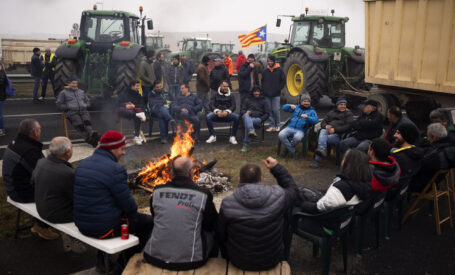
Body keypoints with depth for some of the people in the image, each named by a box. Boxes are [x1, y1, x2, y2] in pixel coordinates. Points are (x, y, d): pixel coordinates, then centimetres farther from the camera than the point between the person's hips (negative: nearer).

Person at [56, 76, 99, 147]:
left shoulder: (81, 92, 32)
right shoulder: (63, 92, 20)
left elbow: (88, 101, 37)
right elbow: (59, 105, 13)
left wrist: (85, 106, 14)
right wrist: (68, 107, -2)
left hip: (83, 111, 3)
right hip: (72, 112, -3)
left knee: (87, 121, -33)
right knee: (79, 125, -32)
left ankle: (92, 133, -58)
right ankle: (88, 138, -51)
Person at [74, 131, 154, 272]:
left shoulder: (83, 164, 5)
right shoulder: (115, 169, -21)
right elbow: (129, 206, -17)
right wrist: (134, 207, 7)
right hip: (104, 228, -8)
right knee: (149, 222, 8)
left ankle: (102, 260, 33)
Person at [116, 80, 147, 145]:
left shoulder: (139, 96, 24)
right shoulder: (124, 94, 18)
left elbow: (142, 105, 11)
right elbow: (118, 104, 5)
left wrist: (134, 106, -10)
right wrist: (126, 106, -14)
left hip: (133, 111, 0)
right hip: (125, 112, 0)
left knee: (137, 117, -37)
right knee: (119, 110, -39)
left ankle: (136, 136, -41)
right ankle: (138, 114, -47)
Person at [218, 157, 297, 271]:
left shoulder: (227, 204, -21)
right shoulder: (279, 197, -21)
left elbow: (221, 236, -5)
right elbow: (292, 189, 4)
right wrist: (277, 168, 6)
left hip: (238, 262, 0)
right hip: (272, 261, 1)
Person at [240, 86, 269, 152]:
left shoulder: (263, 101, 24)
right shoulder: (248, 100, 28)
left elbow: (267, 114, 16)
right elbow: (242, 111, 21)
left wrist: (260, 120, -5)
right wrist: (245, 112, -6)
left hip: (258, 119, -1)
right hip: (248, 117, 1)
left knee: (247, 122, -40)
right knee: (246, 115, -42)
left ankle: (246, 145, -47)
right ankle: (251, 130, -69)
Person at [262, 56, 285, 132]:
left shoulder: (279, 70, 1)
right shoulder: (265, 71, 10)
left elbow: (283, 81, 4)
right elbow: (262, 81, 19)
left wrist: (278, 89, -3)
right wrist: (264, 89, 7)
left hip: (276, 95, -3)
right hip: (267, 95, 3)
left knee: (276, 110, -6)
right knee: (269, 110, 3)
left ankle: (277, 125, 9)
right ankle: (271, 125, 11)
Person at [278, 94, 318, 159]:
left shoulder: (312, 111, 12)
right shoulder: (296, 108, 20)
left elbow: (315, 120, -6)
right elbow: (284, 108, 16)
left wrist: (307, 117, -24)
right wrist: (290, 106, -6)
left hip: (300, 130, -3)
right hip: (290, 127, 3)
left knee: (297, 137, -39)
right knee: (281, 135, -27)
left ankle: (288, 148, -7)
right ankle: (292, 151, -11)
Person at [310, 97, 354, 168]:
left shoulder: (348, 114, 15)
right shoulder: (332, 112, 29)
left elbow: (348, 126, -2)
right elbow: (323, 122, 21)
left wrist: (335, 130, -15)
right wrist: (326, 126, -6)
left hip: (338, 135, -4)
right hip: (327, 131, 4)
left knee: (321, 138, -32)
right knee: (323, 132, -34)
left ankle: (317, 160, -41)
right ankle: (322, 149, -55)